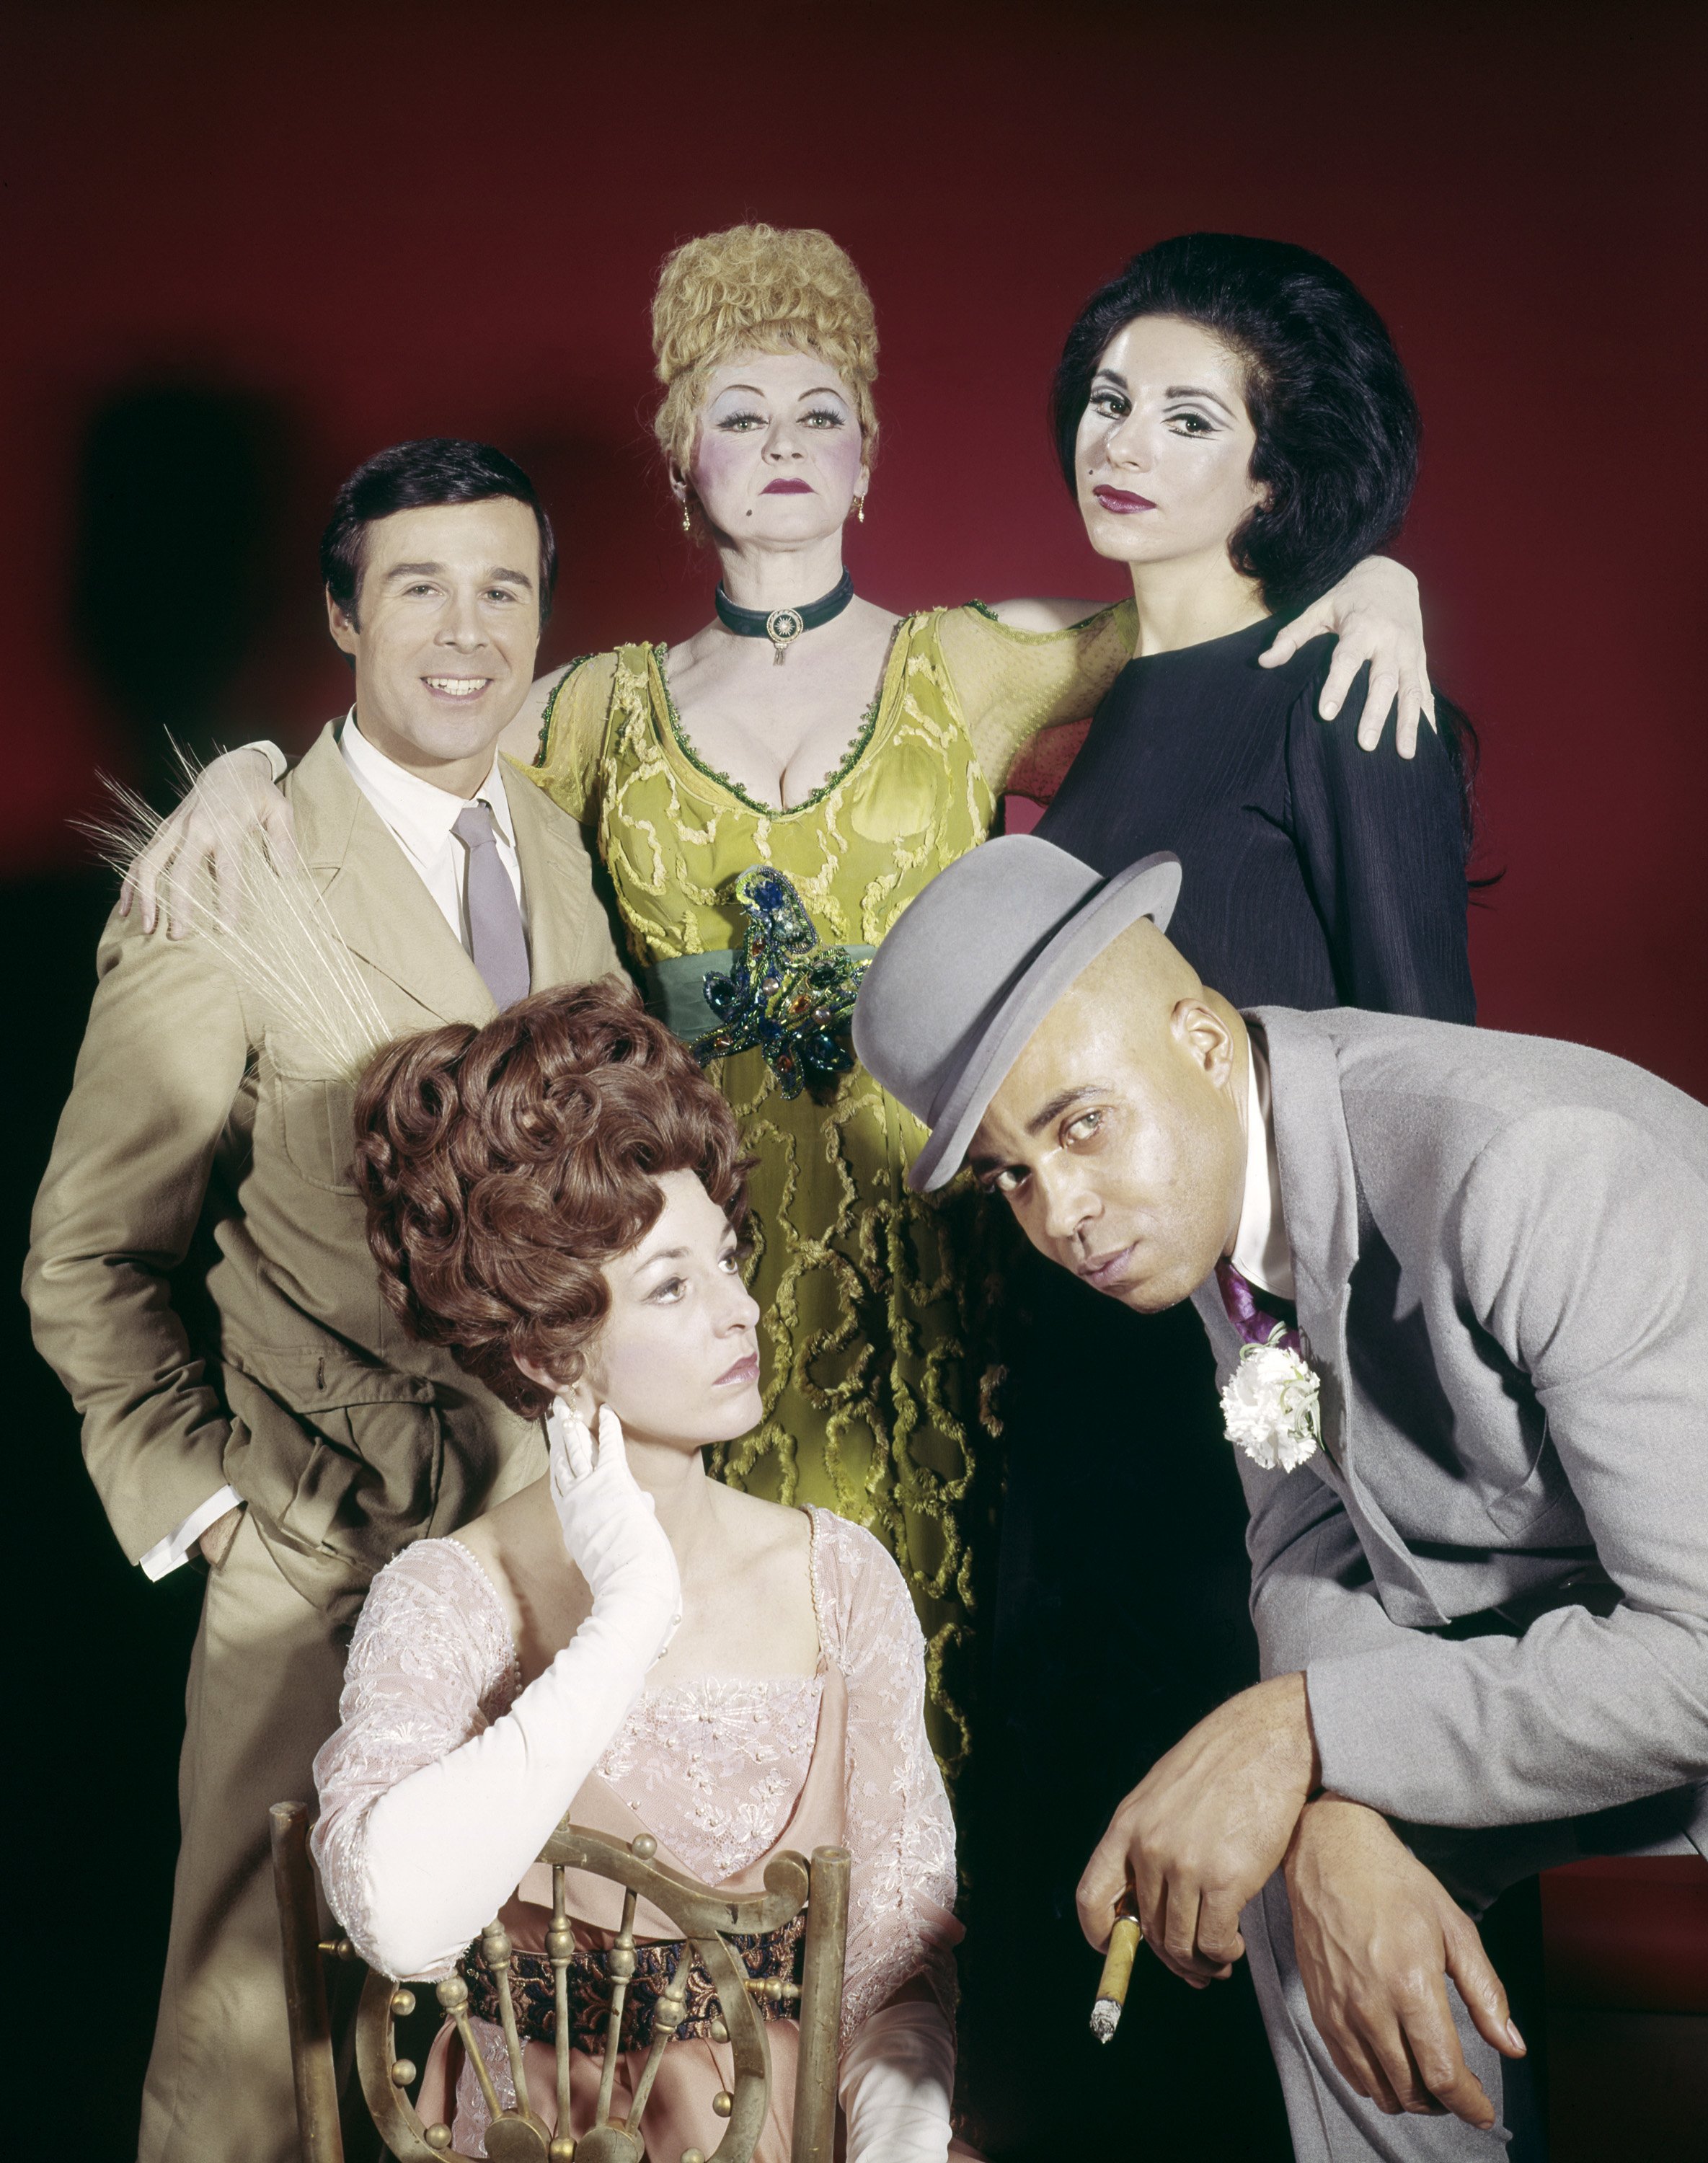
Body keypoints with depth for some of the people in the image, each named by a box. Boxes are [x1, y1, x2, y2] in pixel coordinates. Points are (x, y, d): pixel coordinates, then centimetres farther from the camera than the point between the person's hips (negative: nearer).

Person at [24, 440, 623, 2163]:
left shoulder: (551, 848, 6)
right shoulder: (229, 891, -14)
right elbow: (89, 1262, -5)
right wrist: (202, 1493, -8)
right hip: (332, 1563, -5)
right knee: (266, 1982, 10)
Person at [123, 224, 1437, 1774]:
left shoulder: (968, 669, 6)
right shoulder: (613, 707, 10)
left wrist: (1368, 579, -9)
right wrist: (253, 768, -2)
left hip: (921, 1256, -1)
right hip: (701, 1252, 1)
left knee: (916, 1639, 3)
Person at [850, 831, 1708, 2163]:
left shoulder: (1531, 1169, -34)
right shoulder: (1208, 1171, -7)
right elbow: (1311, 1524, 0)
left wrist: (1303, 1734, -31)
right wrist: (1342, 1818, -20)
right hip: (1548, 1629, 7)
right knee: (1291, 1845, -3)